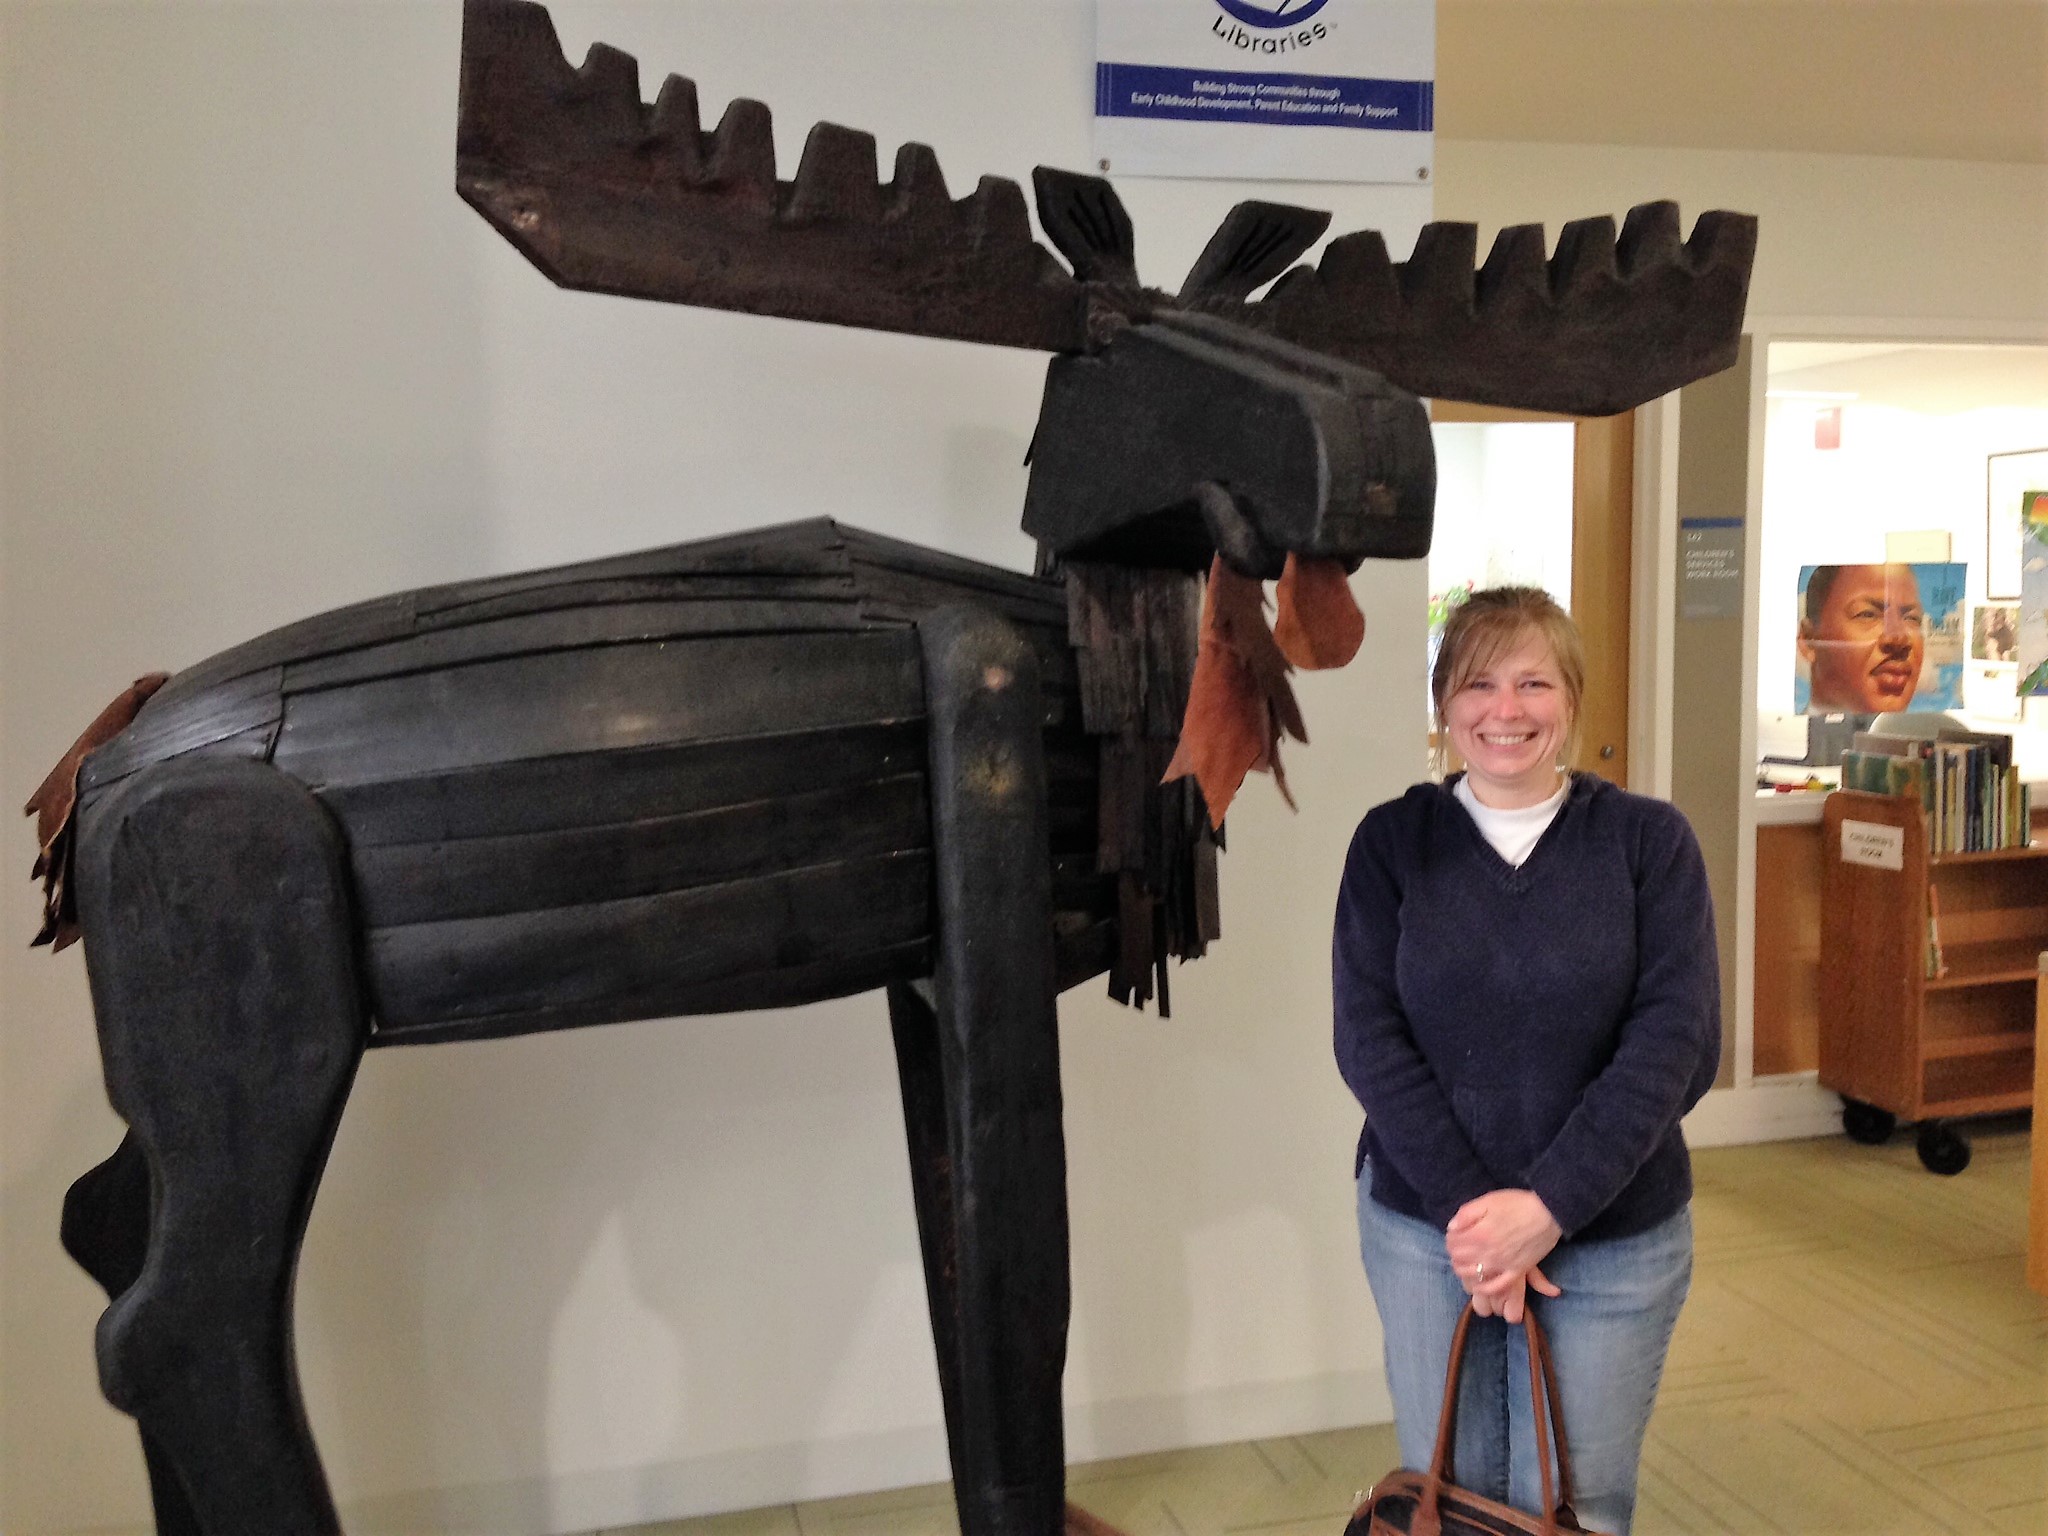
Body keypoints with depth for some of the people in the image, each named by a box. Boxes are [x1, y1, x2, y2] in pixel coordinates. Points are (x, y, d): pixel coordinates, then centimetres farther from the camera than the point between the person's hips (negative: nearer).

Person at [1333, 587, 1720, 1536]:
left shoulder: (1649, 841, -3)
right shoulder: (1391, 841, -1)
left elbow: (1676, 1044, -10)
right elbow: (1369, 1039, -6)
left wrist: (1548, 1206, -17)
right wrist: (1466, 1206, -14)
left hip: (1612, 1241, -1)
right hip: (1422, 1227, 1)